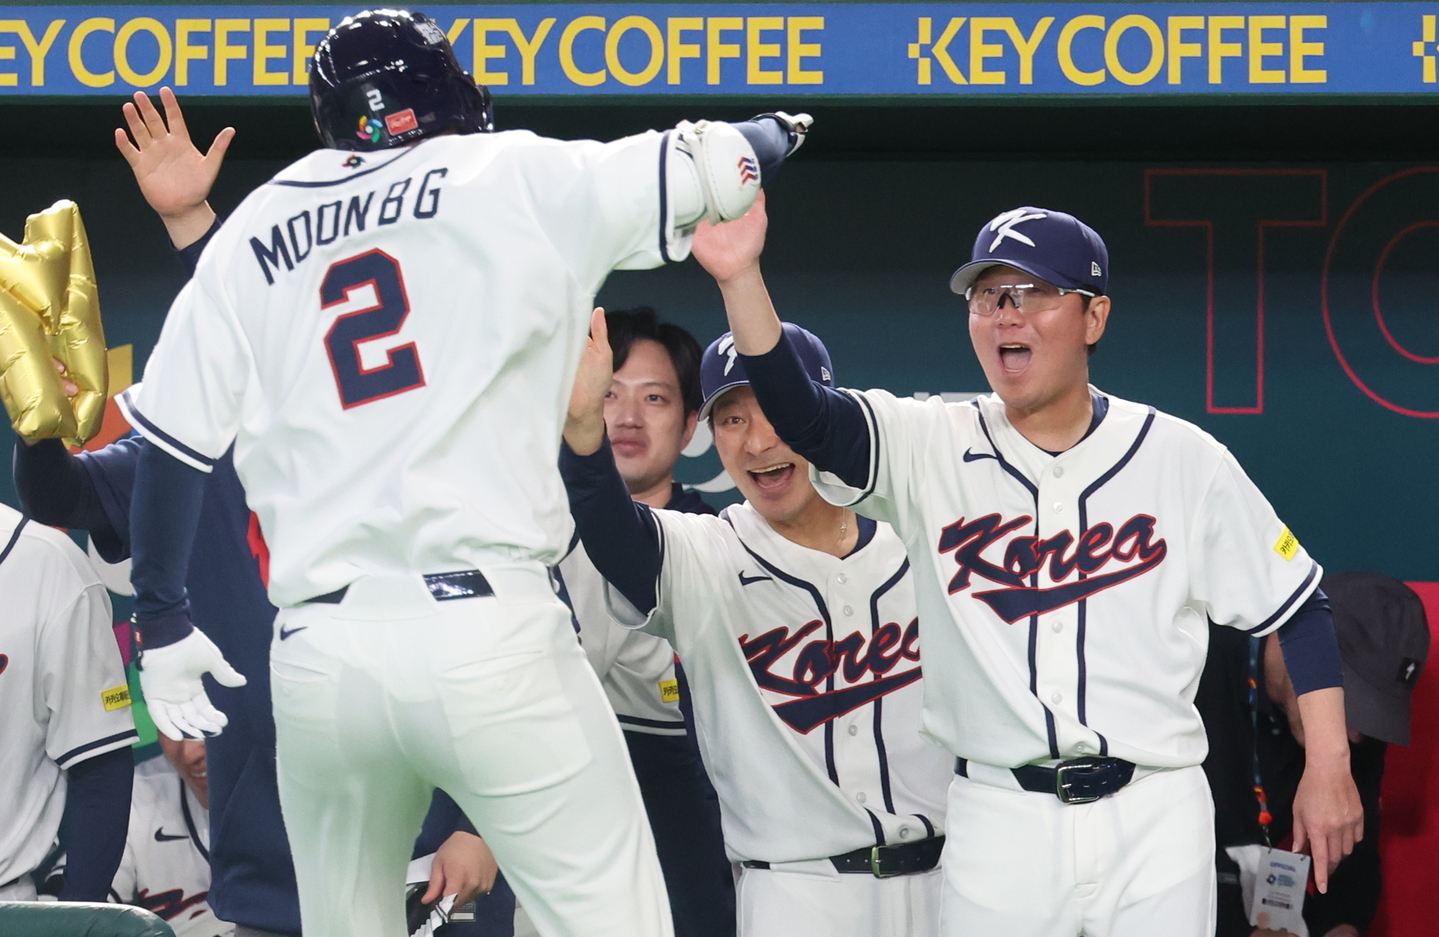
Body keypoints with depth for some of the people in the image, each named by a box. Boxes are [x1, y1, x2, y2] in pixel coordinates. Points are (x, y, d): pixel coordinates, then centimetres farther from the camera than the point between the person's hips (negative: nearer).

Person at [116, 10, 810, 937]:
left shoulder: (249, 235, 15)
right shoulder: (514, 177, 6)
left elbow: (171, 443, 15)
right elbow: (723, 161, 10)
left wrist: (163, 621, 25)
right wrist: (772, 132, 33)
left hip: (316, 650, 4)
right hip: (485, 629, -4)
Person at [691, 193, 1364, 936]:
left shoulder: (1182, 459, 2)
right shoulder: (929, 449, 1)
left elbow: (1296, 609, 7)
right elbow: (801, 413, -16)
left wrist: (1328, 768, 1)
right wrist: (741, 277, -32)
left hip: (1155, 819, 0)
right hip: (998, 827, 0)